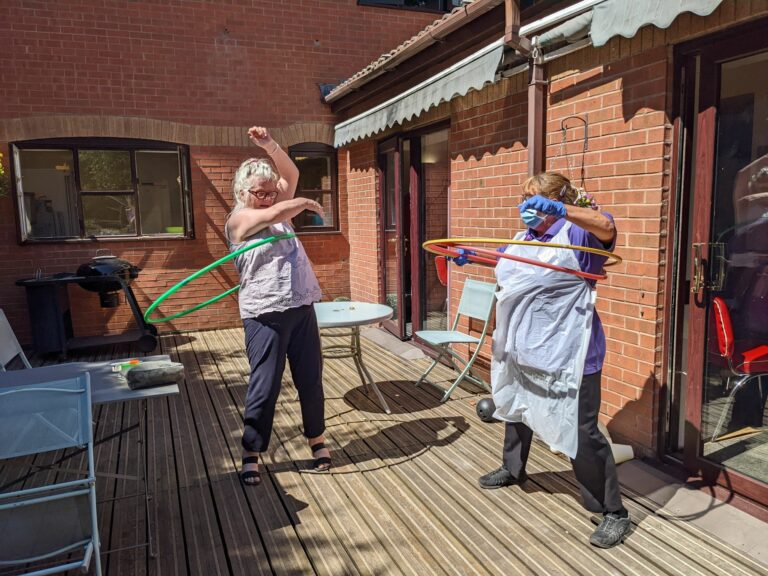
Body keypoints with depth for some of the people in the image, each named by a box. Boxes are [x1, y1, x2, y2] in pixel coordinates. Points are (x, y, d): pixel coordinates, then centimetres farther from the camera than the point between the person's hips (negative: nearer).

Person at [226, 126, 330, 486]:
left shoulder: (278, 211, 15)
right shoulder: (239, 219, -4)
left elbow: (291, 174, 9)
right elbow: (274, 215, -20)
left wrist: (269, 145, -4)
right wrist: (307, 204, -3)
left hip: (301, 308, 6)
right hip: (265, 314, -6)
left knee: (310, 379, 12)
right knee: (264, 385, 0)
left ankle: (317, 440, 29)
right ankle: (251, 454, 17)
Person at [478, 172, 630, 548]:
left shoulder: (575, 233, -15)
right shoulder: (523, 238, 10)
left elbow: (606, 227, -37)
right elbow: (502, 262, 30)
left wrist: (556, 209, -49)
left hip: (566, 354, -9)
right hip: (522, 349, 9)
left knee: (581, 432, -4)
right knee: (515, 408, 27)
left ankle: (613, 512, 14)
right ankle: (512, 469, 52)